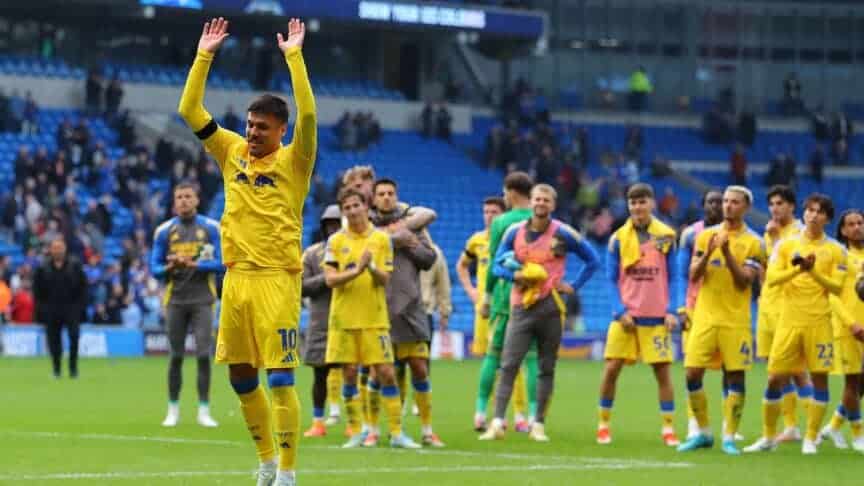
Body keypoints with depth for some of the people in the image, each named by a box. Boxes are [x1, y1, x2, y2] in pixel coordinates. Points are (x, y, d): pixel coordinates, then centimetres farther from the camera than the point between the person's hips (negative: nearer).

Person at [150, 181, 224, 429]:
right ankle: (173, 410, 11)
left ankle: (204, 411, -1)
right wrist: (170, 268, -16)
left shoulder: (211, 228, 2)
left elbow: (221, 264, -3)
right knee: (176, 356, 3)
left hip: (202, 299, -1)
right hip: (176, 299, 1)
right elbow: (155, 268, 6)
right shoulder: (164, 231, 5)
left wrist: (194, 264, -16)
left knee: (204, 355, -7)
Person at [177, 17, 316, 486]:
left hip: (276, 279, -5)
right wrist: (204, 56, 1)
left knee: (280, 379, -8)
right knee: (240, 376, 10)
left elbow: (307, 116, -19)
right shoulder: (233, 152, 10)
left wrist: (294, 57, -18)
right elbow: (190, 111, 8)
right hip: (236, 276, 5)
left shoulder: (293, 161, -2)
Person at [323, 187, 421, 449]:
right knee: (349, 374, 1)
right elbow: (330, 279, -5)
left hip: (375, 317, 0)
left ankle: (396, 432, 0)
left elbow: (384, 279, 0)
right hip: (344, 317, 0)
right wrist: (356, 270, -19)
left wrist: (372, 268, -20)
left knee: (386, 373, -4)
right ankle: (356, 432, 10)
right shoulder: (336, 241, 3)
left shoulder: (381, 239, 4)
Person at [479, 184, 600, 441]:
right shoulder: (514, 232, 6)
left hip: (550, 307, -1)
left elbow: (592, 260, 8)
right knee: (509, 365, -9)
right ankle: (498, 423, -13)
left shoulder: (563, 233, 0)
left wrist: (573, 286, 0)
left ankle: (539, 425, 10)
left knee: (546, 368, 4)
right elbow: (497, 265, 11)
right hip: (521, 307, 1)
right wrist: (515, 275, -9)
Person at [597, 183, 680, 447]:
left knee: (662, 371, 0)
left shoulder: (666, 236, 1)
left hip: (657, 316, 0)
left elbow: (673, 278, 4)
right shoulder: (619, 238, 1)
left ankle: (668, 429, 7)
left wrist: (671, 311, -6)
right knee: (612, 368, -3)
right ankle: (603, 425, 10)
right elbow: (612, 280, 3)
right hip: (626, 315, 0)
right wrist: (620, 311, -9)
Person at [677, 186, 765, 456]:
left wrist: (727, 253, -20)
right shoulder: (705, 236, 9)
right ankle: (703, 433, 11)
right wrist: (708, 253, -15)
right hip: (705, 316, 2)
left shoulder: (753, 243, 0)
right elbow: (694, 275, 2)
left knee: (735, 377, -4)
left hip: (735, 320, -2)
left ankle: (729, 437, 3)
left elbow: (744, 281, -9)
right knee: (692, 373, -3)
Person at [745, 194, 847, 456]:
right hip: (789, 320, 1)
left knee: (819, 378, -3)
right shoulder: (786, 245, 7)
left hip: (818, 322, -1)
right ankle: (768, 437, 13)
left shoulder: (836, 250, 4)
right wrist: (798, 269, -19)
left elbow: (837, 287, -3)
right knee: (775, 378, 0)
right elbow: (771, 278, -3)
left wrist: (813, 271, -18)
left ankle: (811, 439, 6)